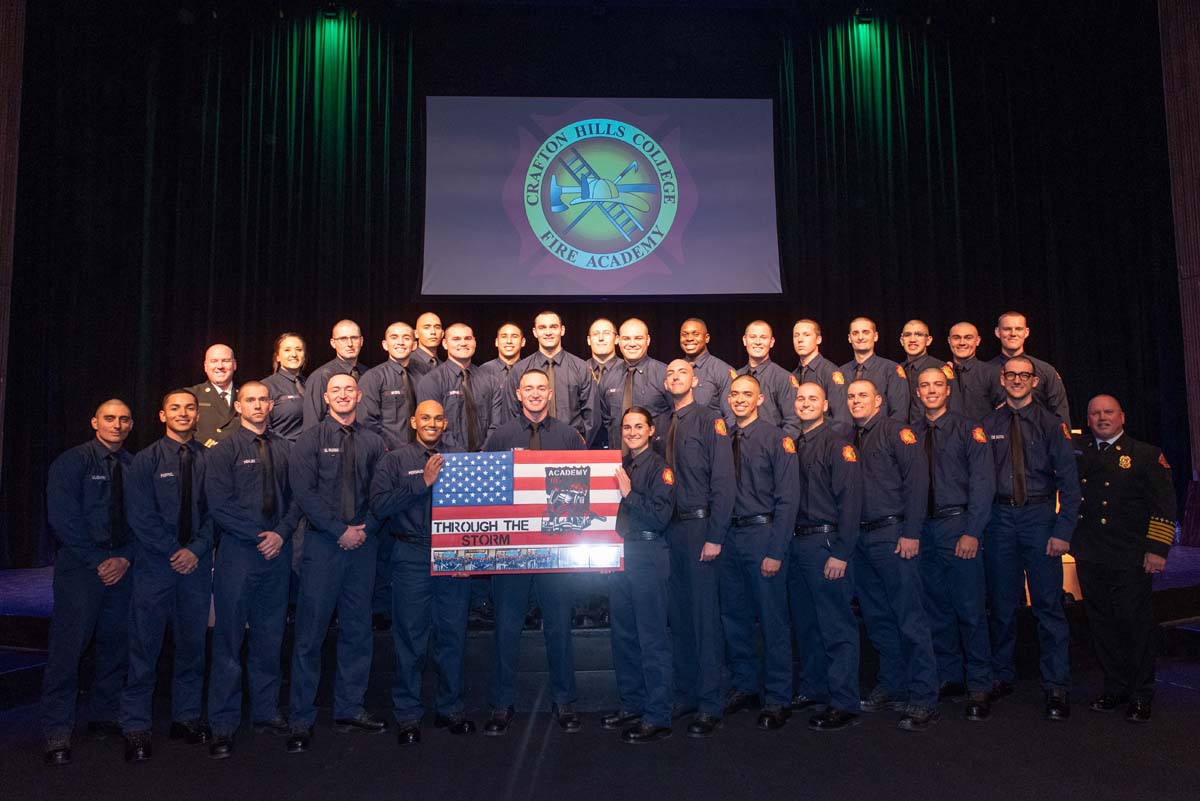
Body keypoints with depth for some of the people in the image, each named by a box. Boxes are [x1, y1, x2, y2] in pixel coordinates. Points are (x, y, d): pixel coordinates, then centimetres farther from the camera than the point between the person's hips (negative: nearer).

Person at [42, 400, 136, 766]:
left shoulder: (135, 467, 9)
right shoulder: (72, 462, -2)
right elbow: (62, 518, -8)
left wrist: (125, 558, -5)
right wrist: (97, 561, -11)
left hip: (122, 567, 4)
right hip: (80, 567, -4)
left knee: (116, 644, 8)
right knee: (68, 646, -5)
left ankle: (103, 716, 23)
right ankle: (57, 733, 4)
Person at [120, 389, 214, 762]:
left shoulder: (208, 459, 4)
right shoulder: (145, 460, 1)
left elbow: (214, 510, 3)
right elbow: (141, 515, -4)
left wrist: (196, 550, -9)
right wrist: (174, 552, -10)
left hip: (196, 564, 2)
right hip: (154, 564, -2)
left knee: (192, 643, 9)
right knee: (144, 646, 2)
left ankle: (186, 717, 22)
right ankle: (136, 728, 13)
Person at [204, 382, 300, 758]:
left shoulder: (285, 449, 9)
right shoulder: (224, 451, 0)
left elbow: (297, 497, 7)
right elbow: (219, 505, -8)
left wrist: (281, 534, -7)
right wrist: (258, 536, -12)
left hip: (278, 552, 3)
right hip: (237, 553, -3)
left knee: (271, 636, 11)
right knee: (229, 637, 1)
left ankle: (266, 712, 22)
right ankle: (223, 724, 11)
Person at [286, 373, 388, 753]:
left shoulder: (372, 442, 9)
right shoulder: (310, 439, 1)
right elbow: (303, 491, -8)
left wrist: (365, 529, -7)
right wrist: (340, 531, -12)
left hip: (363, 544, 3)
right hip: (323, 544, -3)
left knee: (357, 630, 9)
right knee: (310, 632, 0)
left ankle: (349, 708, 22)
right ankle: (301, 720, 10)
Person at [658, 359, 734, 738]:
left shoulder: (710, 420, -5)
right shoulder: (665, 425, 13)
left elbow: (723, 480, -11)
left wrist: (715, 536, -16)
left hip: (699, 526, -6)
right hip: (670, 527, 6)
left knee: (704, 615, -2)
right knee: (679, 614, 12)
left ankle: (710, 705, 7)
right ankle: (685, 694, 25)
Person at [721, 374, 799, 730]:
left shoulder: (776, 438, -7)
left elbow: (787, 498, -10)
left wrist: (776, 551, -15)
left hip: (762, 533, -5)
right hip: (729, 536, 5)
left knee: (772, 618, 1)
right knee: (734, 616, 15)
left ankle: (776, 699, 16)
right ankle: (744, 686, 32)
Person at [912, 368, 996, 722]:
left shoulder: (969, 431, 0)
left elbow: (983, 483, -6)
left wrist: (972, 532, -13)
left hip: (958, 527, -4)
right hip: (923, 529, 4)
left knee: (970, 609, -3)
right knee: (936, 610, 10)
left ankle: (979, 688, 8)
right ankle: (950, 678, 23)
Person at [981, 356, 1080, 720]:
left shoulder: (1050, 424, 1)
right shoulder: (988, 425, 4)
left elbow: (1068, 481, -2)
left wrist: (1063, 530, -10)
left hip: (1039, 516, -1)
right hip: (1000, 517, 2)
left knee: (1048, 604, 0)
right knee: (1001, 603, 10)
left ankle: (1056, 688, 12)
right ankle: (1002, 676, 25)